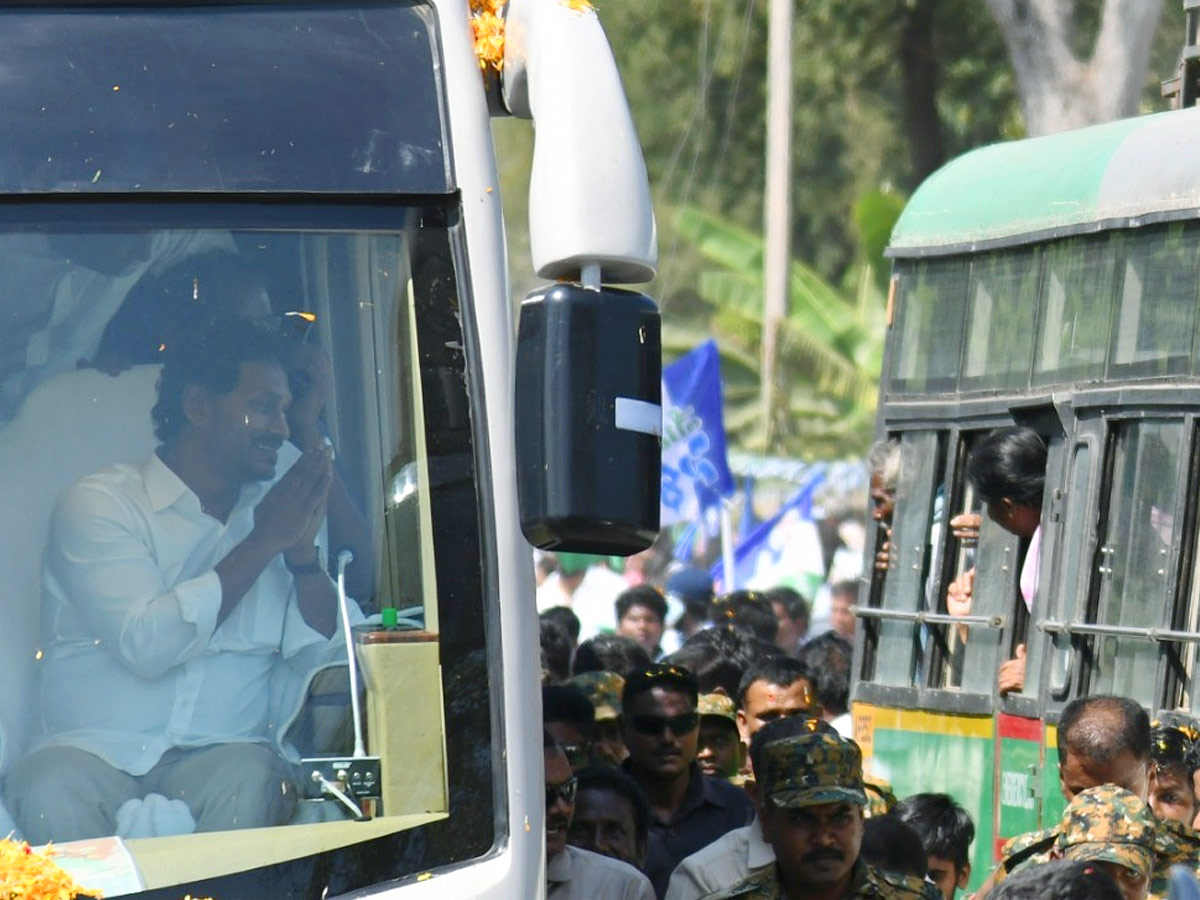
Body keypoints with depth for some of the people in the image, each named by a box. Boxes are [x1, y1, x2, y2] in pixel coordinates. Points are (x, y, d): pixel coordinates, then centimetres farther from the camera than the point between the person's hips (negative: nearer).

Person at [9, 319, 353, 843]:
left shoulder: (269, 511, 18)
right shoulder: (100, 502, 0)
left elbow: (320, 653, 11)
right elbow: (146, 644, -16)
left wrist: (303, 549, -5)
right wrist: (263, 543, -10)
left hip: (220, 752, 3)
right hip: (95, 751, -3)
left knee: (251, 781, -32)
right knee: (52, 790, -36)